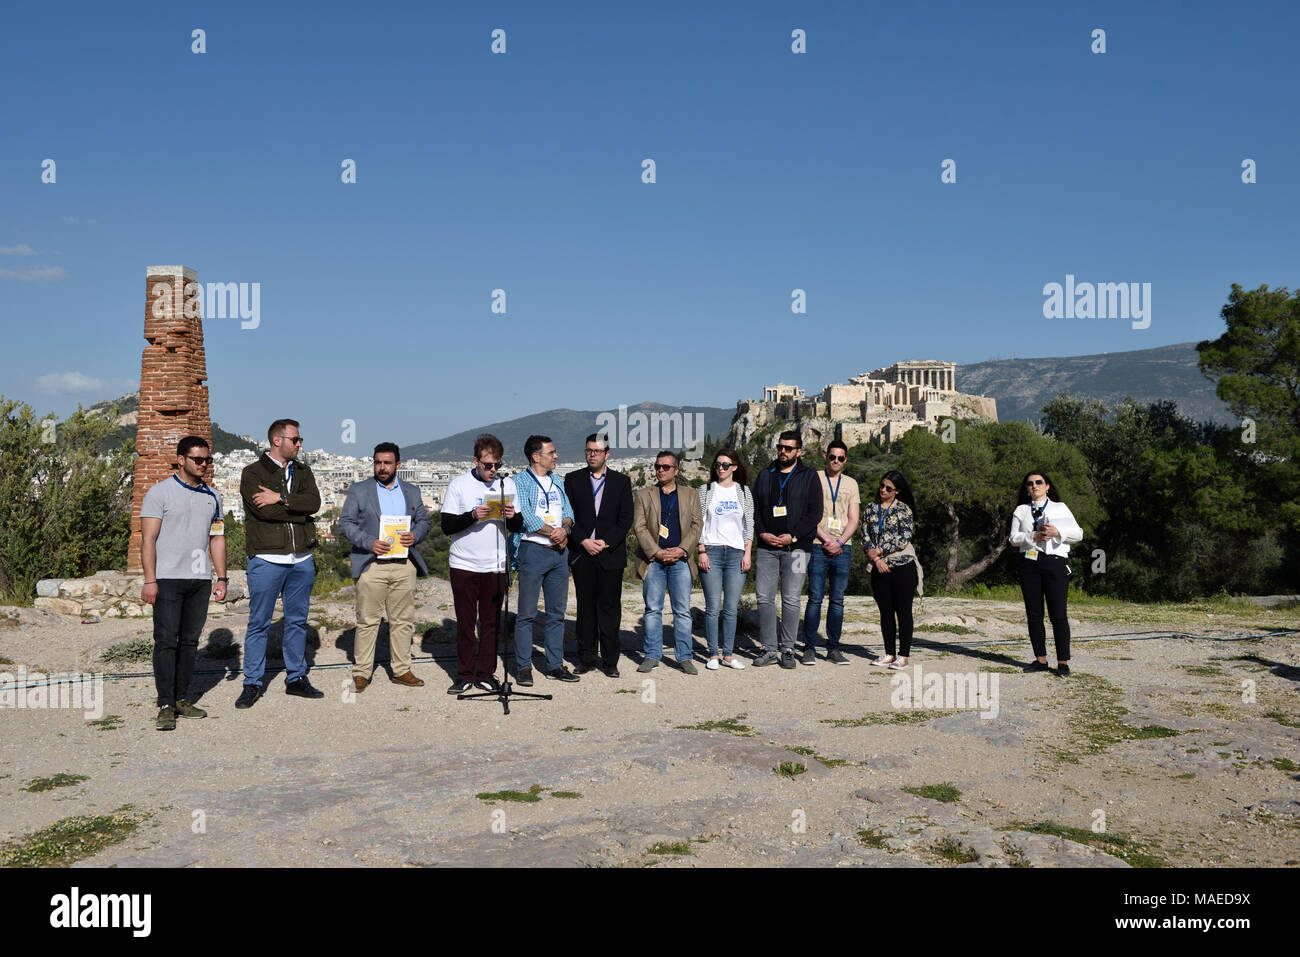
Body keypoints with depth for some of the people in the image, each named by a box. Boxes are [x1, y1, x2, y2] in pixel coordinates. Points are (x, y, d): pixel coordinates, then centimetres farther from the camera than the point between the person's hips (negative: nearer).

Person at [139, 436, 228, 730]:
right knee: (166, 641, -5)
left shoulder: (212, 496, 14)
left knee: (190, 641, 8)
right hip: (168, 579, -5)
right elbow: (148, 538, -6)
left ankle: (182, 699, 16)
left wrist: (221, 578, 10)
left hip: (200, 579, 5)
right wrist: (149, 580, -13)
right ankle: (166, 706, -2)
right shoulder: (160, 493, -2)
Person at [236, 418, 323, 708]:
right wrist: (298, 510, -8)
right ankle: (252, 684, 11)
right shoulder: (252, 473, -2)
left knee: (297, 621, 11)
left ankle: (296, 679, 22)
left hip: (301, 560, 5)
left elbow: (314, 502, -6)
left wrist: (281, 498, -16)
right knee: (258, 623, 1)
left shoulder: (303, 472, 12)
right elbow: (265, 510, -17)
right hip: (267, 559, -5)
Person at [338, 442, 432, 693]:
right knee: (367, 621, -2)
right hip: (371, 565, -3)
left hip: (404, 565, 3)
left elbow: (424, 521, 16)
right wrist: (369, 542, -14)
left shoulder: (412, 492, 15)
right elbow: (345, 524, 0)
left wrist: (415, 536, -6)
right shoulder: (358, 491, 5)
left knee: (403, 620, 6)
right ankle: (361, 672, 7)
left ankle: (401, 670, 15)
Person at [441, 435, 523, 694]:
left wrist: (512, 516, -12)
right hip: (464, 564, -2)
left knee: (492, 622, 5)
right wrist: (472, 516, -21)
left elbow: (517, 527, 10)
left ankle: (485, 674, 15)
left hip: (495, 565, 2)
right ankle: (464, 675, 14)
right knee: (465, 622, 3)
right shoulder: (458, 485, 0)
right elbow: (447, 526, -5)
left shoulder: (507, 485, 8)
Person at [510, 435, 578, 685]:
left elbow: (568, 511, 12)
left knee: (557, 612, 9)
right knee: (527, 613, -2)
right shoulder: (521, 482, -4)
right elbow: (526, 517, -14)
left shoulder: (557, 482, 17)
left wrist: (564, 529, -9)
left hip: (559, 552, 6)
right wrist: (554, 532, -11)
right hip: (533, 550, -6)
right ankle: (524, 667, 5)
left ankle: (555, 665, 17)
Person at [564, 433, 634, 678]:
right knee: (585, 607, 5)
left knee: (610, 608, 1)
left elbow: (626, 518, 1)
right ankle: (586, 659, 13)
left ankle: (610, 660, 8)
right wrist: (583, 541, -10)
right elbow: (568, 515, 2)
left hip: (610, 554, -1)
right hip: (582, 554, 1)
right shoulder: (573, 479, 7)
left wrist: (606, 542, -10)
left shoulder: (621, 481, 7)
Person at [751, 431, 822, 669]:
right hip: (767, 547, 3)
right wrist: (762, 532, -4)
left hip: (796, 546, -3)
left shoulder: (809, 477, 4)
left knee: (791, 600, -1)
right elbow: (755, 507, 12)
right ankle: (769, 649, 9)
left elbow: (815, 512, -3)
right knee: (764, 598, 1)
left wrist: (793, 536, -12)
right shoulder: (765, 475, 14)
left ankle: (788, 650, 8)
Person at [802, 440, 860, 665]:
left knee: (838, 600, 3)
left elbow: (853, 519, 8)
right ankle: (809, 648, 2)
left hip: (843, 548, 3)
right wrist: (827, 540, -10)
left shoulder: (851, 483, 14)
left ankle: (833, 648, 10)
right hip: (818, 547, -3)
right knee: (815, 599, -4)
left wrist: (839, 542, -7)